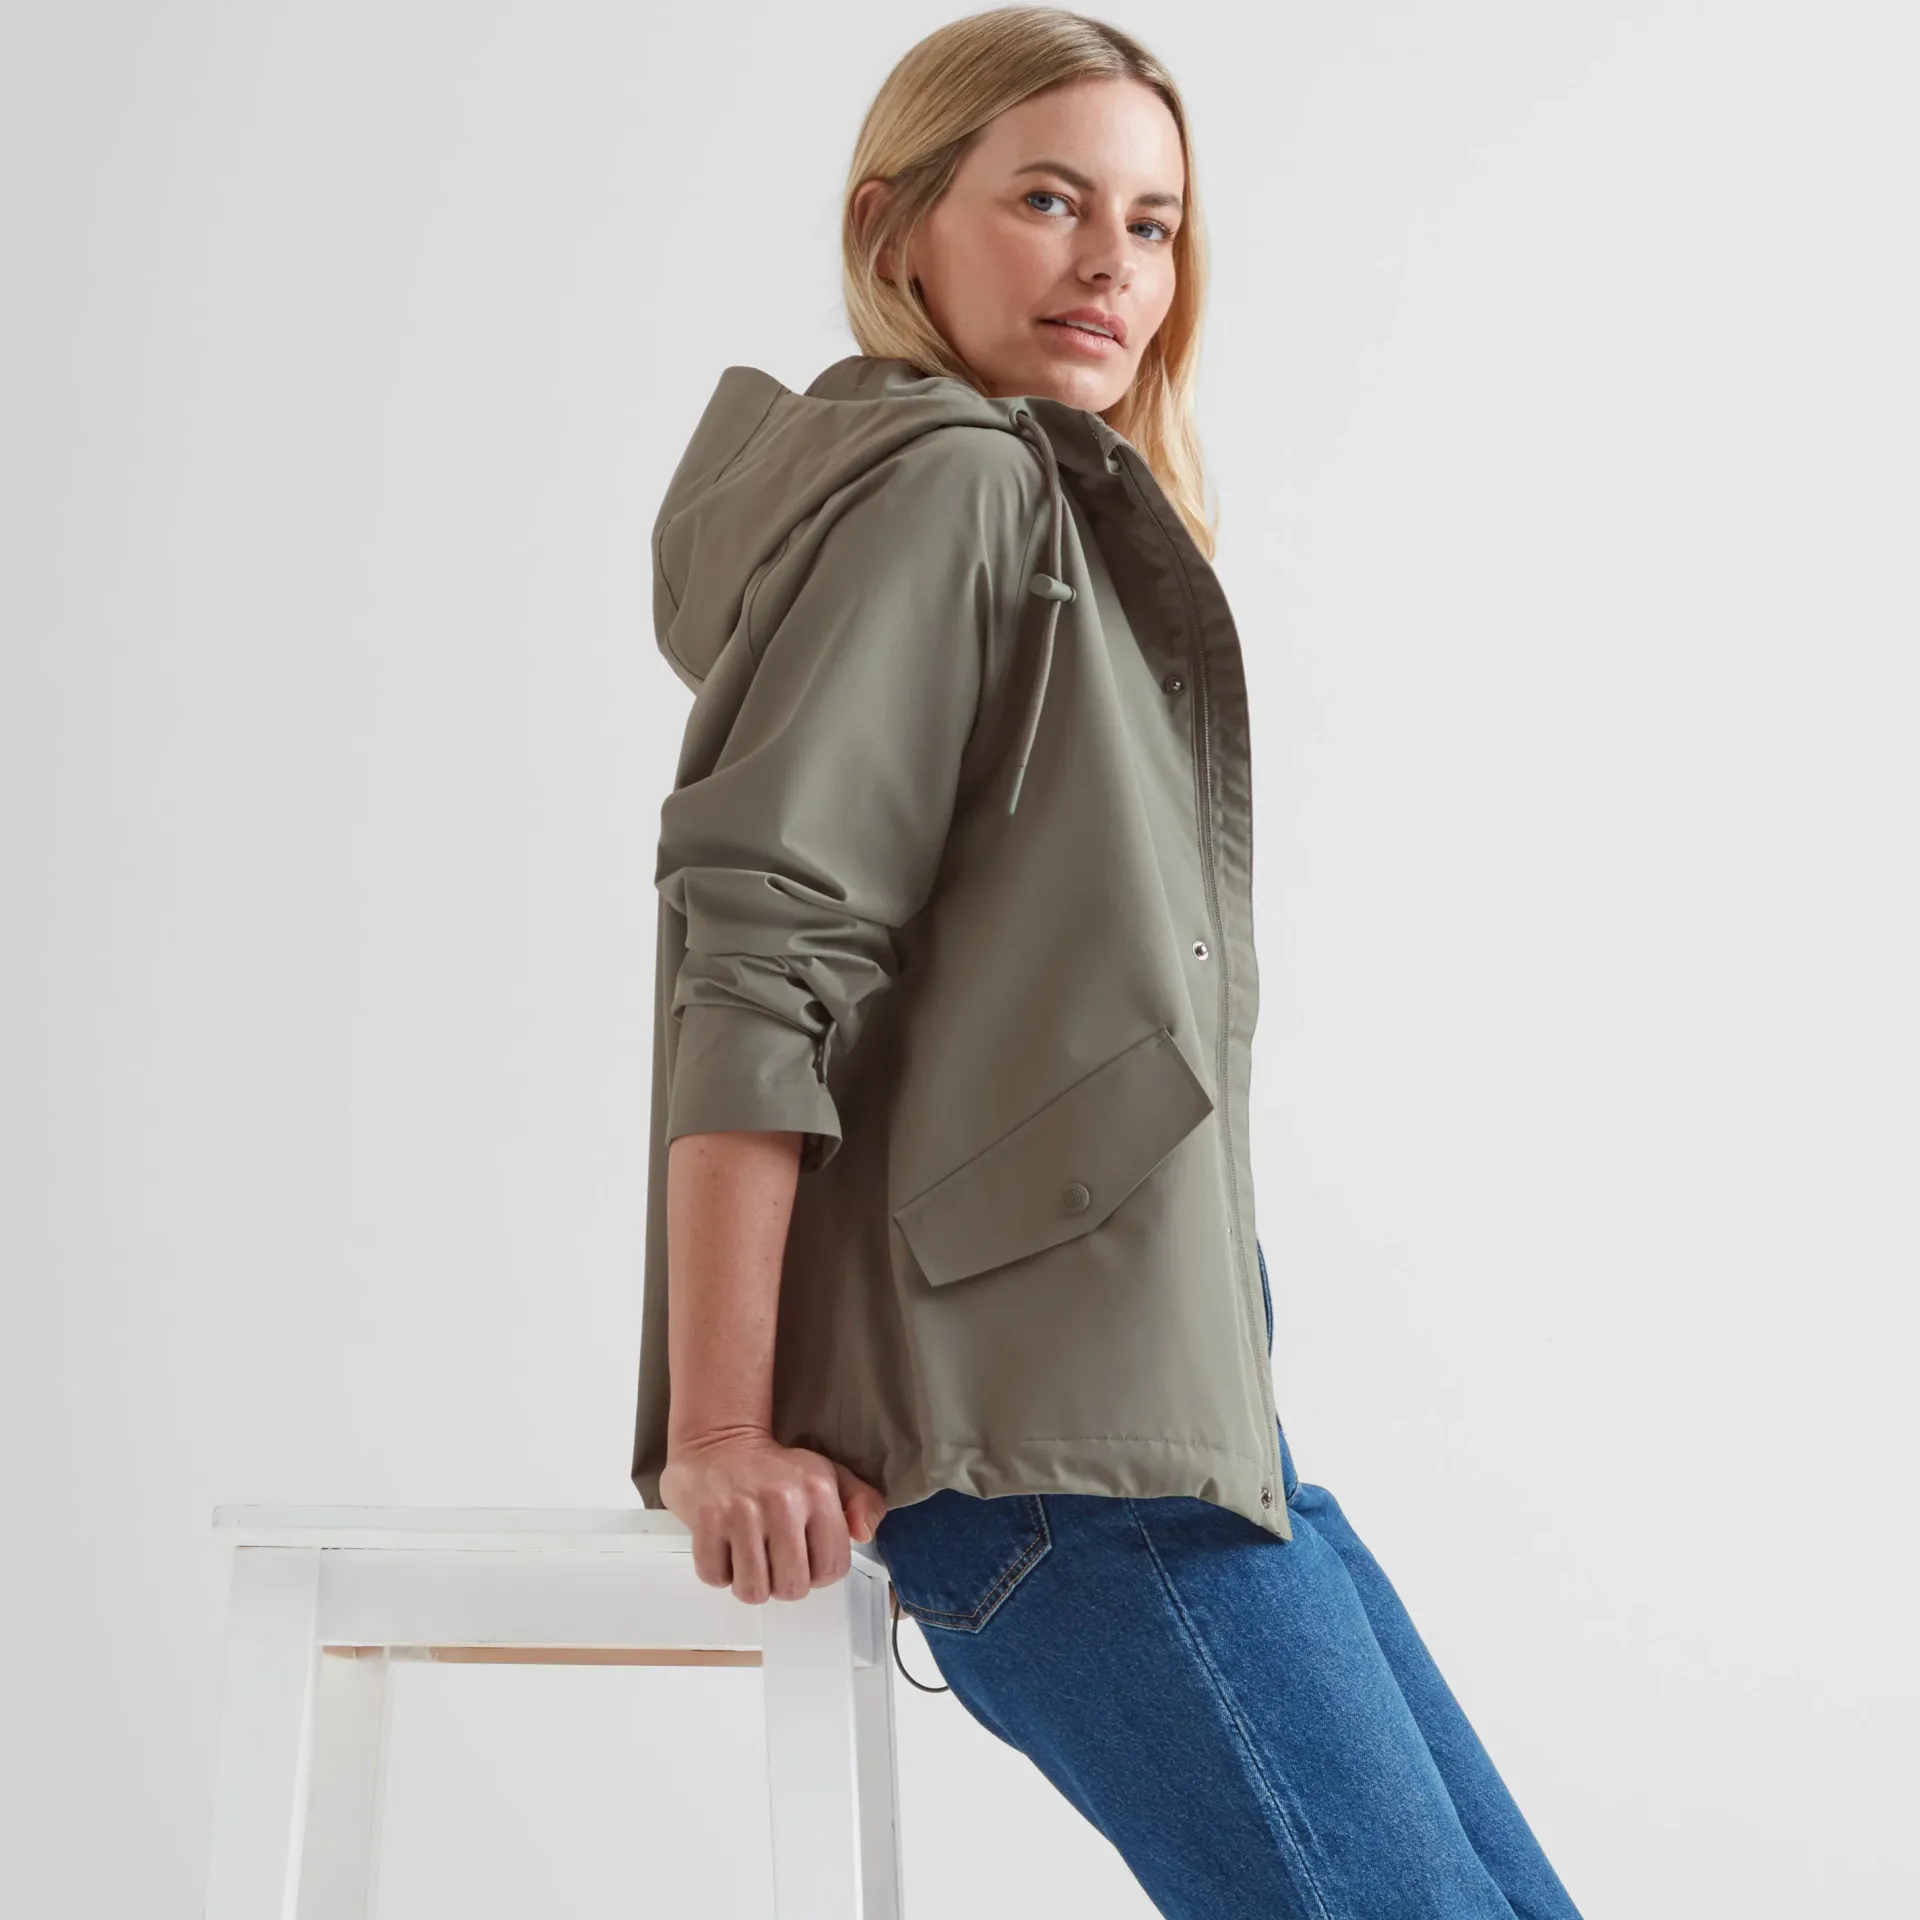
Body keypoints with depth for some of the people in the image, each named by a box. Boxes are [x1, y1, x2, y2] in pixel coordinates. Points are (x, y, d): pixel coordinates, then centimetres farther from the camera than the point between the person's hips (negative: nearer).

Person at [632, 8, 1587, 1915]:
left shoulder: (1071, 511, 24)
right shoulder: (938, 477, -7)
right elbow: (760, 942, -17)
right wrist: (722, 1431, -21)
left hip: (1179, 1394, 10)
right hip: (1041, 1426, -10)